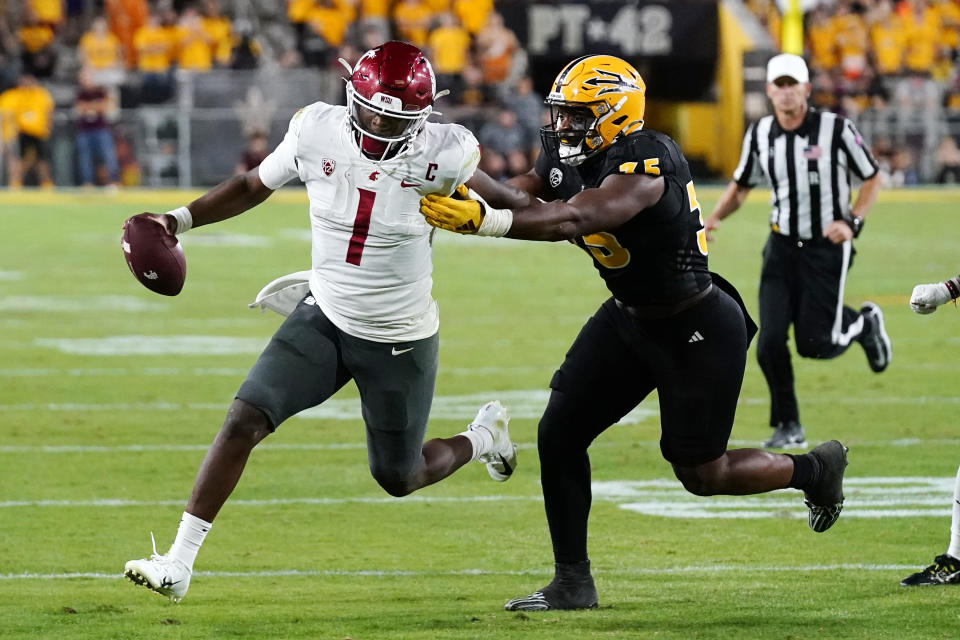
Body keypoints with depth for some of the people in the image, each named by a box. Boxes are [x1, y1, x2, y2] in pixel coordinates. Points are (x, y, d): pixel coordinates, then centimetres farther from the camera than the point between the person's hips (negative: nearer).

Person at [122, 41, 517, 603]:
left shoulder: (443, 156, -21)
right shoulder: (317, 132, -15)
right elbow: (254, 187, 2)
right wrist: (179, 220, -6)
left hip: (402, 341, -2)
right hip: (324, 319, 2)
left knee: (398, 478, 12)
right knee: (243, 422, -14)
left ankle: (481, 438, 45)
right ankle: (177, 566, -9)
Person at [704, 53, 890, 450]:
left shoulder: (836, 129, -13)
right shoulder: (760, 135, 0)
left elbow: (872, 178, -2)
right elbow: (742, 186, 14)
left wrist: (853, 222, -16)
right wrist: (714, 219, -4)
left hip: (826, 249, -3)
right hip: (782, 248, 4)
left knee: (814, 343, -5)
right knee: (770, 342, -7)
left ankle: (865, 324, 29)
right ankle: (788, 428, 9)